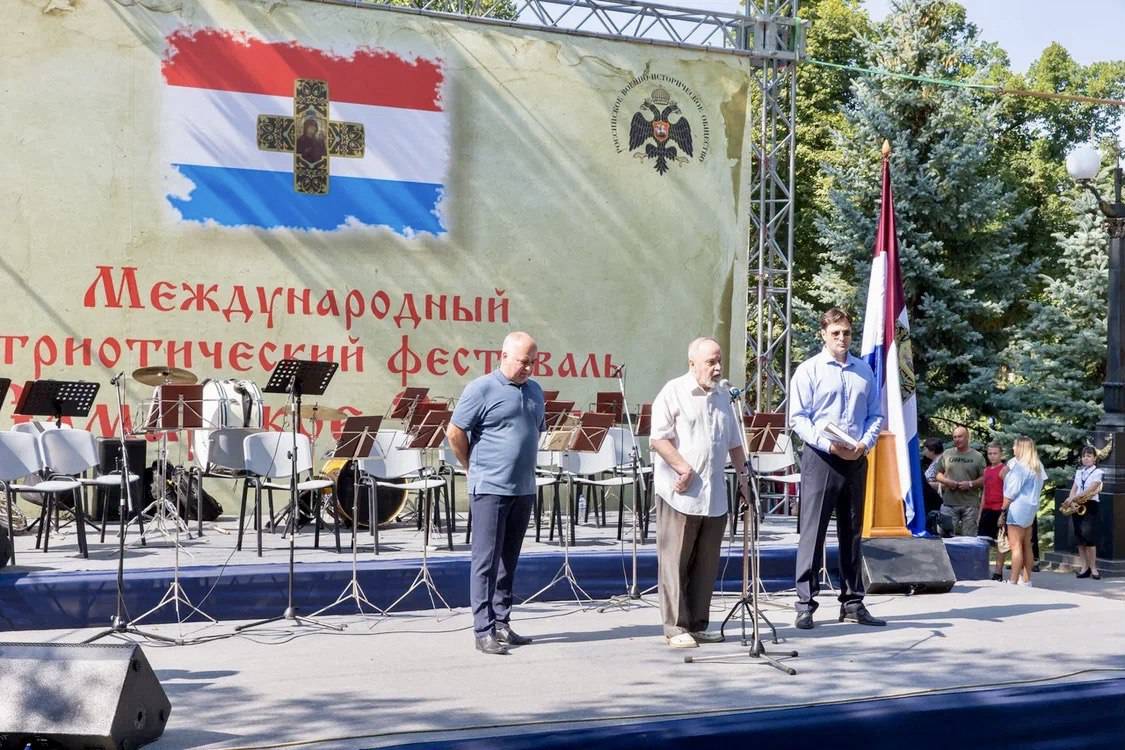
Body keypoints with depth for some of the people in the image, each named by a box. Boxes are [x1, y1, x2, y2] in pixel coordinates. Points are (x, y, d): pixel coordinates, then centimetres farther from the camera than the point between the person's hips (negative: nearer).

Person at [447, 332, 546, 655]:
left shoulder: (535, 391, 12)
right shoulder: (481, 389, -8)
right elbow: (455, 433, -7)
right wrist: (474, 468, 1)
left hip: (524, 489, 7)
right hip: (490, 489, -6)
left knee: (508, 560, 12)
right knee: (486, 559, -4)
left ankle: (502, 623, 20)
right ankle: (484, 631, -2)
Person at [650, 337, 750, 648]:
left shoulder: (722, 395, 16)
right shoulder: (673, 392, -5)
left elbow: (733, 442, 25)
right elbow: (658, 439, -12)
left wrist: (743, 474, 17)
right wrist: (684, 468, -17)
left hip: (715, 496, 7)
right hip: (680, 494, -6)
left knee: (706, 564, 9)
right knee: (675, 563, -1)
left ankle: (697, 625, 18)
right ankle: (676, 627, 4)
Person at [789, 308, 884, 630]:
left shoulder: (864, 370, 12)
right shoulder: (808, 370, -1)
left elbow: (876, 414, 13)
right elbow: (798, 419, -6)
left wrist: (865, 443, -5)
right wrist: (828, 445, -18)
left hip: (856, 460, 5)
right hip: (820, 459, -5)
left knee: (852, 532, 11)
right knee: (813, 532, -5)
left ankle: (852, 602, 18)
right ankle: (805, 604, -2)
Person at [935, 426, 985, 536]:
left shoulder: (977, 456, 6)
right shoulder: (946, 455, 12)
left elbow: (984, 478, 3)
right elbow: (938, 474, 15)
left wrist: (970, 484, -13)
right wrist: (946, 481, -5)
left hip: (970, 505, -2)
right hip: (949, 503, 2)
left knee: (969, 537, 0)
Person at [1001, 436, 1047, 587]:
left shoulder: (1019, 465, -13)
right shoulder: (1037, 466, 13)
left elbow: (1011, 492, -13)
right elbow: (1037, 488, 17)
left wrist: (1003, 511, -8)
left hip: (1018, 508, -9)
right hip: (1031, 508, 9)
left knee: (1016, 546, -8)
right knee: (1026, 546, 13)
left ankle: (1013, 581, -10)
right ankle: (1026, 580, 16)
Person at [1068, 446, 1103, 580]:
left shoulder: (1097, 472, -4)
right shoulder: (1079, 471, 14)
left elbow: (1090, 489, -15)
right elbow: (1074, 488, 11)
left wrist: (1075, 497, -23)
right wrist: (1070, 499, -10)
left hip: (1090, 505, -6)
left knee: (1089, 537, -11)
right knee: (1079, 537, 4)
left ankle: (1093, 568, -5)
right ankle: (1085, 567, 8)